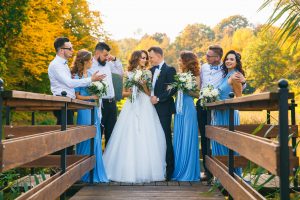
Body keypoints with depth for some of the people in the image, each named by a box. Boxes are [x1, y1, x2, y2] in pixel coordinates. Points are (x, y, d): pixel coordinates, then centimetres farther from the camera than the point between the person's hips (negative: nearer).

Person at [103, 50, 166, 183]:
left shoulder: (148, 73, 11)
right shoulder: (128, 74, 10)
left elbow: (150, 93, 6)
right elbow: (124, 93, 9)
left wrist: (144, 85, -11)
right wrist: (131, 92, -11)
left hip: (145, 107, 1)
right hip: (132, 107, 0)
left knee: (146, 139, -4)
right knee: (130, 138, -5)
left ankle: (146, 171, 3)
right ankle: (130, 170, 1)